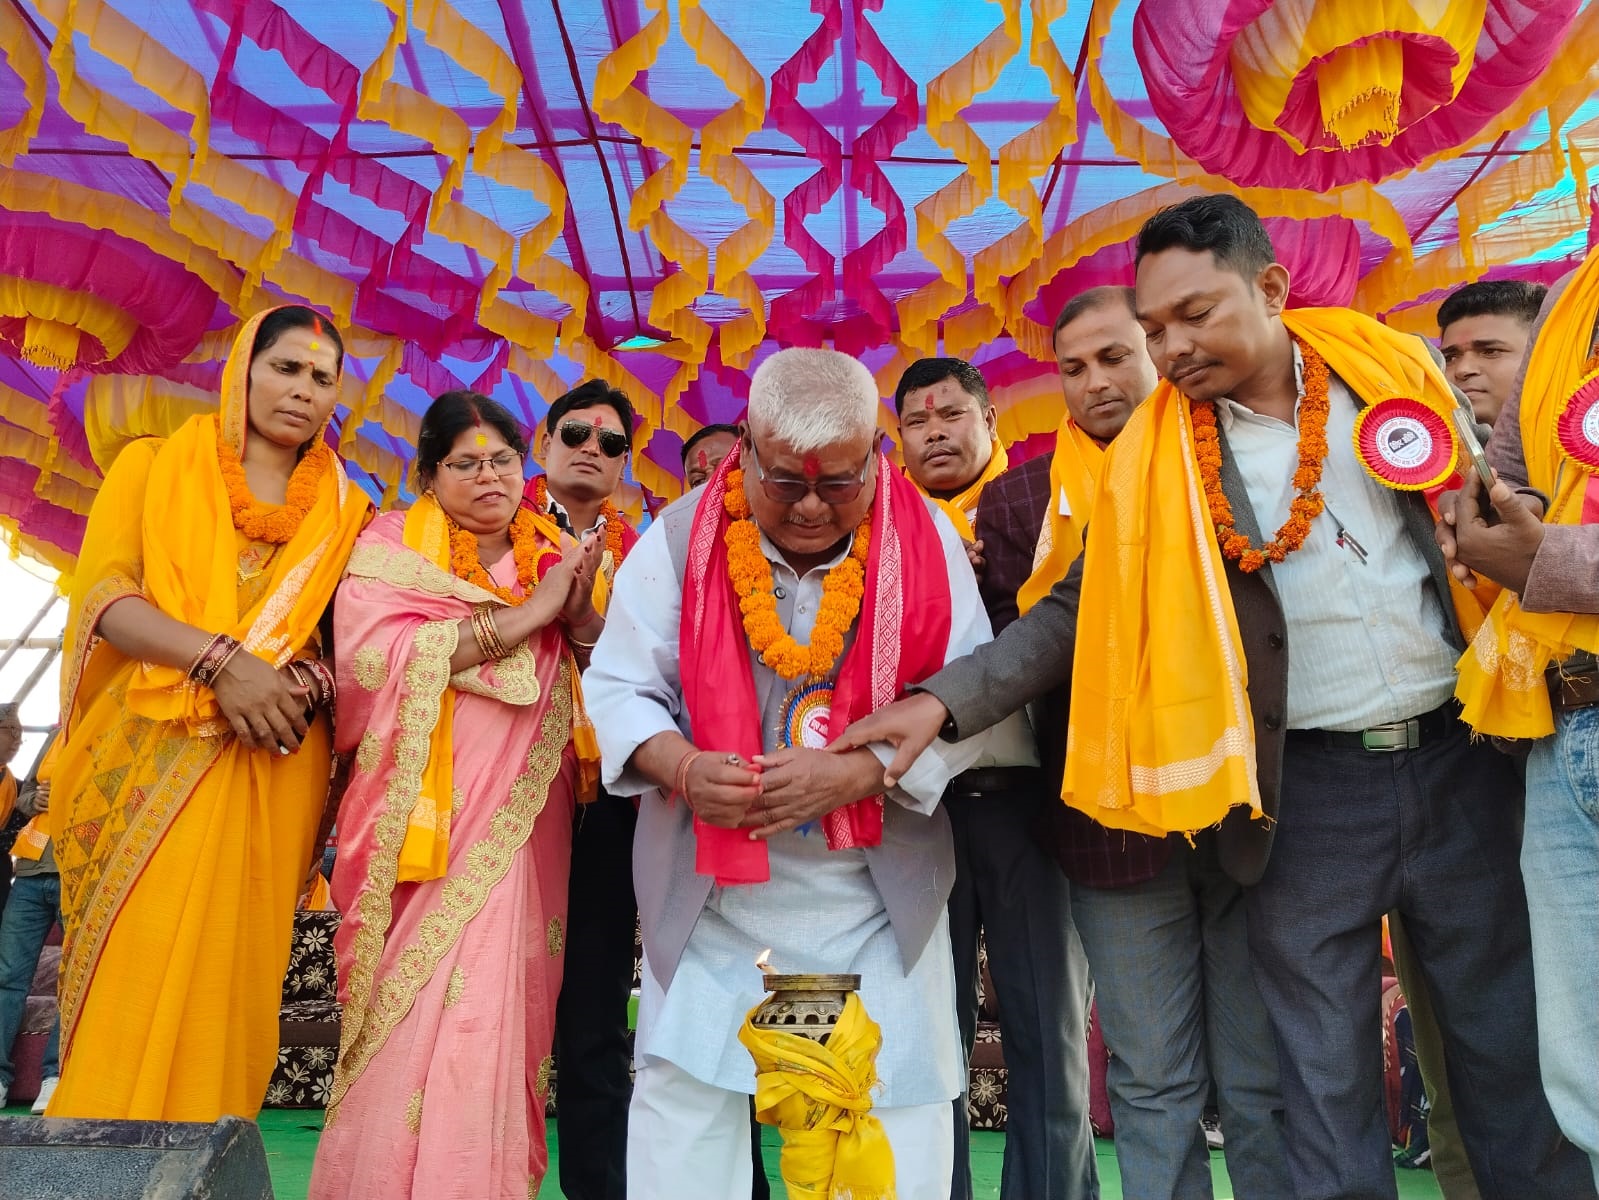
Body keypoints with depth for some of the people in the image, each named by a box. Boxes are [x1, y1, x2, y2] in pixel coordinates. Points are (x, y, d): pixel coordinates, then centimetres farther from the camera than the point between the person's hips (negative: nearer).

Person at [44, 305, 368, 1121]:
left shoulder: (343, 511, 13)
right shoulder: (152, 466, 9)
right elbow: (101, 592, -4)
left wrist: (304, 684, -13)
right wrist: (221, 661, -19)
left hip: (268, 776, 1)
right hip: (146, 763, -1)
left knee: (219, 986, 0)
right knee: (130, 988, -3)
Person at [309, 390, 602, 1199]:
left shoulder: (556, 557, 12)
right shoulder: (391, 549, 3)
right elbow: (372, 655, -15)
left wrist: (581, 620, -11)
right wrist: (525, 616, -15)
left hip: (523, 830, 3)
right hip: (430, 827, -3)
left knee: (500, 1017, 5)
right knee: (414, 1026, -4)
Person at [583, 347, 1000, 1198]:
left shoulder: (927, 543, -7)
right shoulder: (681, 539, -7)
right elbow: (619, 685, -4)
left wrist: (854, 774, -24)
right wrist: (681, 767, -25)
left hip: (881, 886, 1)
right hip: (708, 883, 0)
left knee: (899, 1101, 11)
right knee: (682, 1090, 9)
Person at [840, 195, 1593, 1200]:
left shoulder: (1393, 366, 2)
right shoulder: (1153, 458, -2)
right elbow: (1075, 611, -1)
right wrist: (945, 704, -11)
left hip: (1460, 755, 2)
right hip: (1306, 788, -1)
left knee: (1513, 1047, 14)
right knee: (1326, 1079, 7)